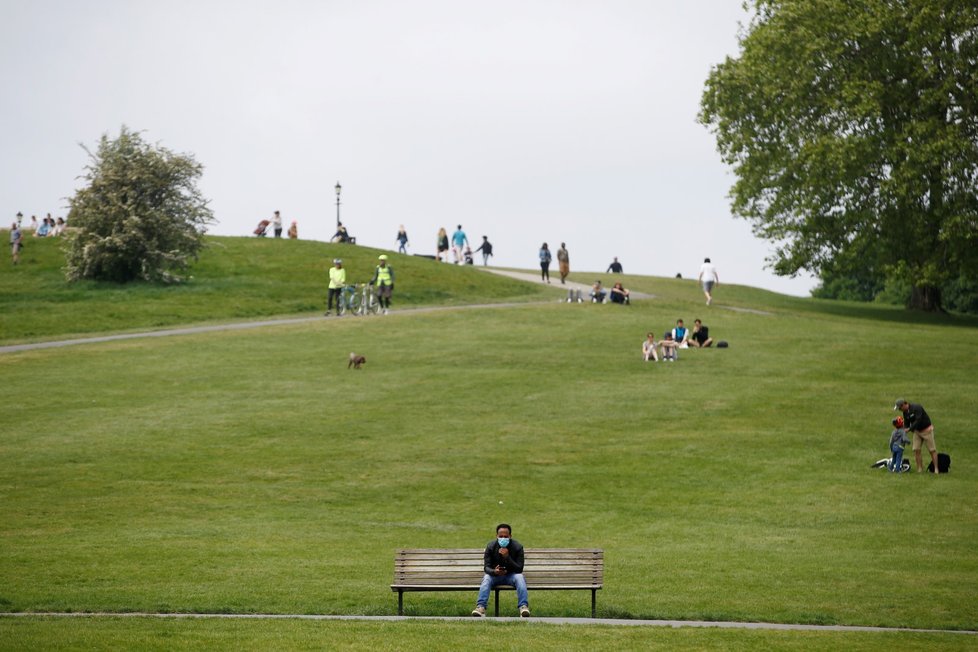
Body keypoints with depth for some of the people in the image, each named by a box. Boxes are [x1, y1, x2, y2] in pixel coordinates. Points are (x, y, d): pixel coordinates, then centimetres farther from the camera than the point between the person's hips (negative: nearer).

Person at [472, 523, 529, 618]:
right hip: (495, 575, 1)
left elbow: (519, 569, -16)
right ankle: (481, 607, -46)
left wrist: (507, 557, -31)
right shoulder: (491, 546, -9)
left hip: (511, 575, -1)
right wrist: (494, 571, -38)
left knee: (520, 577, -33)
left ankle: (523, 607, -46)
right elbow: (486, 567, -13)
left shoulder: (517, 547, -11)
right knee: (486, 578, -31)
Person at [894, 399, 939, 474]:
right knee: (916, 450, -4)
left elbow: (918, 421, -30)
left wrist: (909, 429, -31)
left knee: (932, 450, -4)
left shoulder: (916, 407, -23)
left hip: (927, 430, -7)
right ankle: (920, 468, 0)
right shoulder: (905, 412, 0)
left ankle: (936, 469, 1)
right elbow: (906, 424, 7)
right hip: (917, 431, 7)